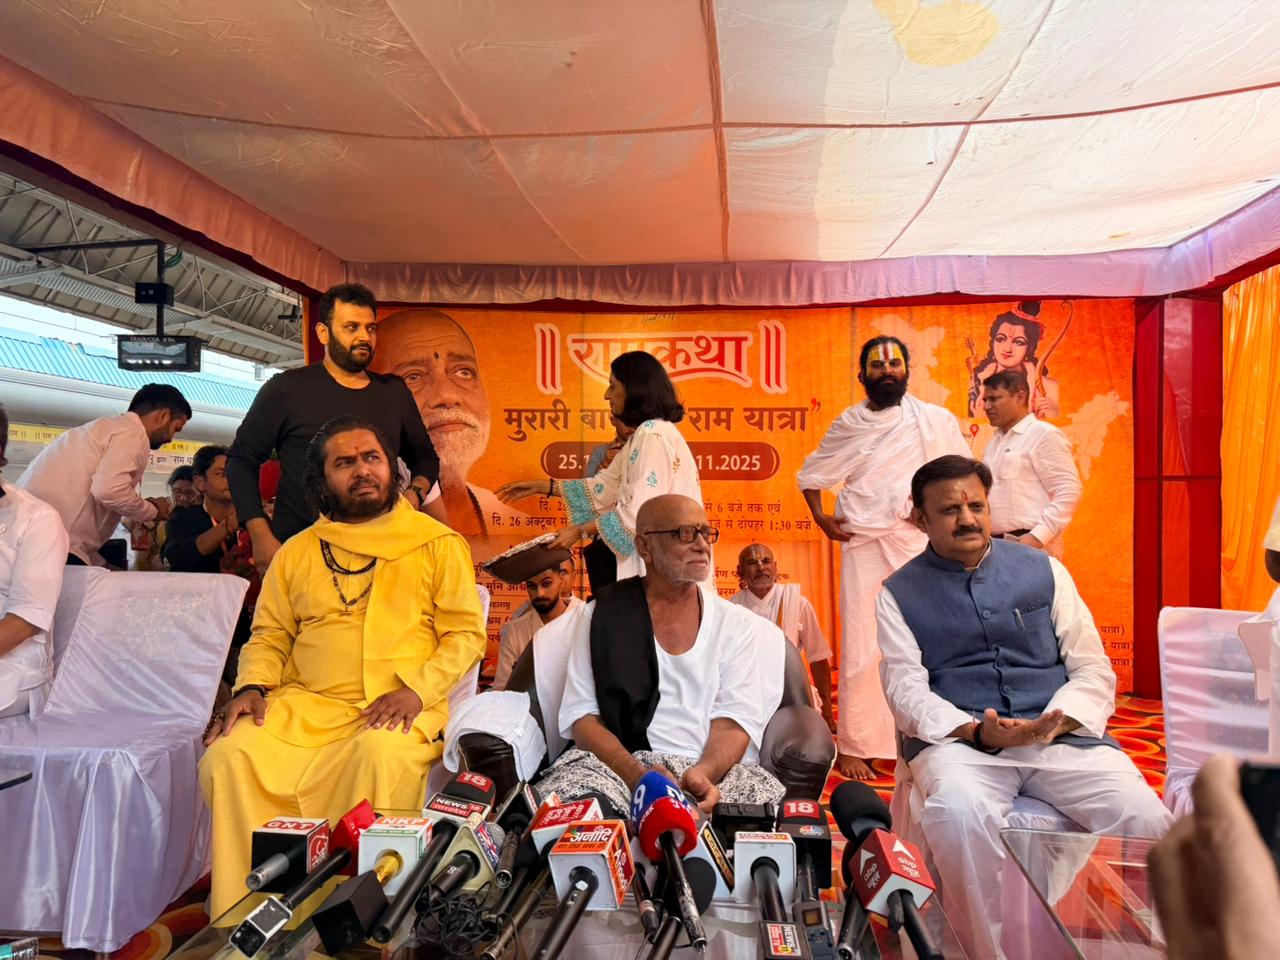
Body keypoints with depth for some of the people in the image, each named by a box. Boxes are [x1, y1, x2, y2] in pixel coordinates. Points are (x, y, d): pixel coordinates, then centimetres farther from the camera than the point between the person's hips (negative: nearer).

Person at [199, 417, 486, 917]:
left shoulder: (438, 543, 6)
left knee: (381, 757, -35)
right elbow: (269, 635, 19)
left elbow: (466, 633, 1)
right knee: (228, 758, -21)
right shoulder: (297, 551, 18)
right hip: (304, 705, 4)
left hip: (397, 708, -3)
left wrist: (416, 688, -14)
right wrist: (252, 687, -2)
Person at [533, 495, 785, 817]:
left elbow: (732, 723, 2)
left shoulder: (736, 624, 11)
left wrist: (703, 774, -22)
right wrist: (639, 776, -19)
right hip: (617, 764, -1)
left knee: (766, 794, -33)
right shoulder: (600, 615, 7)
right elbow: (582, 716, 0)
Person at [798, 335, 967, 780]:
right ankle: (853, 748, 12)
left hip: (918, 543, 0)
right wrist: (821, 518, 3)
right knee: (860, 651, 1)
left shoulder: (937, 421, 4)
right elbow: (810, 475, 17)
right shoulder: (847, 425, 7)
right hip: (862, 544, 0)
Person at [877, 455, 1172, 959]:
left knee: (1147, 819, -23)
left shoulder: (1043, 570, 11)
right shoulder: (899, 593, 5)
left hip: (1062, 734, 3)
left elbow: (1094, 669, 7)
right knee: (958, 812, -34)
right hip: (956, 740, -2)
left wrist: (1055, 724, -13)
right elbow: (907, 692, -3)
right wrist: (977, 731, -20)